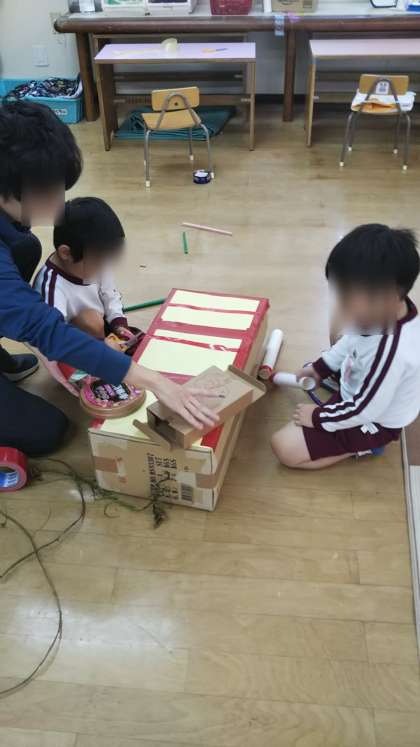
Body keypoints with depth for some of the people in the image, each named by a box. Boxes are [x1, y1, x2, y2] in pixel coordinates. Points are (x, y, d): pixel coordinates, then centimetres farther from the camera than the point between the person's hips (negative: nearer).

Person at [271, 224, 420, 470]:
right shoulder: (392, 310, -17)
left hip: (372, 422, -8)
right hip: (361, 389, 9)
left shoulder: (392, 351, -42)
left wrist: (318, 417, -17)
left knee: (283, 447, -12)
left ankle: (362, 446, 1)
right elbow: (353, 340, 5)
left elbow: (364, 410, -30)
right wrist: (321, 367, 9)